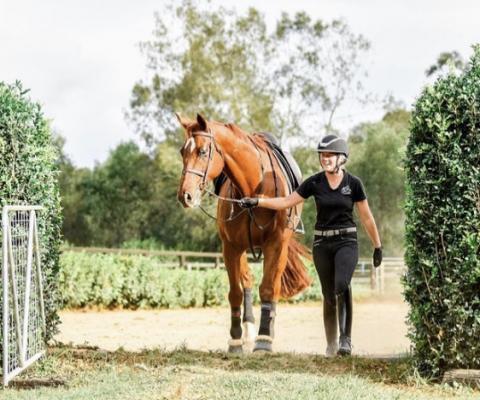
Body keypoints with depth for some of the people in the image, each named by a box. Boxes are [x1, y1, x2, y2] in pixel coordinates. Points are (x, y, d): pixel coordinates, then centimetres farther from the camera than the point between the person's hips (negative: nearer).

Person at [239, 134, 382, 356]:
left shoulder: (353, 183, -4)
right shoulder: (314, 183, 0)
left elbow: (366, 218, 4)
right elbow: (286, 201, 2)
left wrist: (377, 246, 9)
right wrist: (257, 201, -9)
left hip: (346, 241, -2)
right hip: (322, 243, 3)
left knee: (341, 285, -26)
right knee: (329, 295, 7)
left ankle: (346, 338, -22)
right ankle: (331, 344, 19)